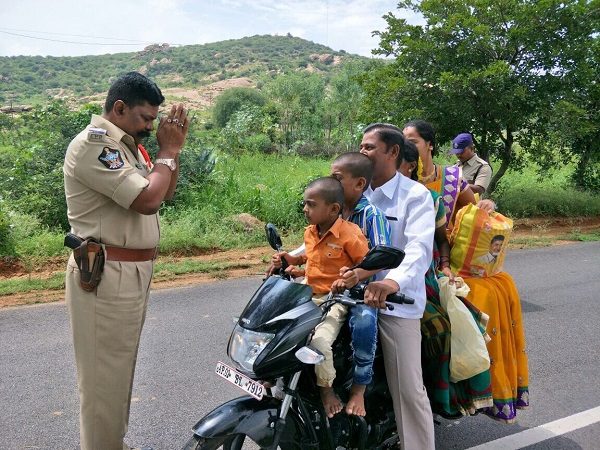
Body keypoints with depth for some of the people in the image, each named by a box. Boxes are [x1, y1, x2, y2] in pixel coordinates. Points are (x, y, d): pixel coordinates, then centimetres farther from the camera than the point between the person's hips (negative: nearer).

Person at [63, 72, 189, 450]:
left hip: (132, 272, 10)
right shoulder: (94, 144, -16)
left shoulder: (125, 146, 14)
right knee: (105, 376, 2)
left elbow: (164, 194, 16)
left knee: (120, 370, 20)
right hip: (106, 277, -10)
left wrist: (174, 149, 4)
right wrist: (167, 151, -12)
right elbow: (147, 200, -25)